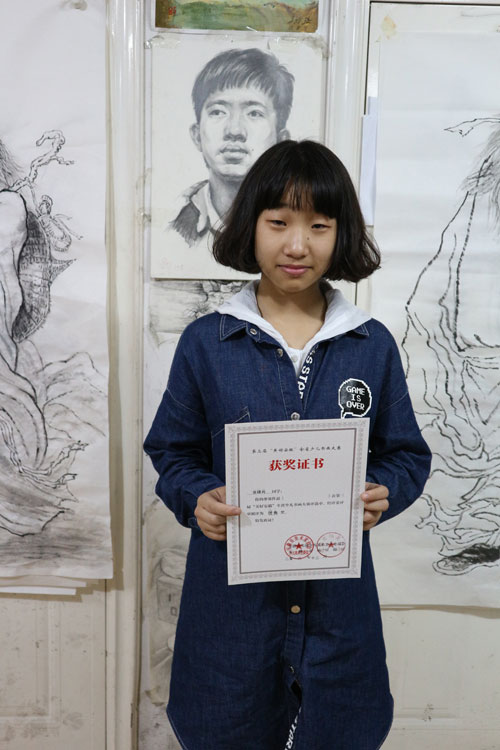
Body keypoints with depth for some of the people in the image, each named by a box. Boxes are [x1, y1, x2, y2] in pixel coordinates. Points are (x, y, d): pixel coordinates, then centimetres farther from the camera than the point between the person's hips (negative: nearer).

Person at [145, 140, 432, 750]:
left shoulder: (372, 346, 0)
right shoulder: (206, 342, -3)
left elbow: (407, 455, 7)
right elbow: (172, 452, 3)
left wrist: (383, 494, -13)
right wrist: (197, 499, -15)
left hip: (337, 595, 1)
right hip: (231, 593, 0)